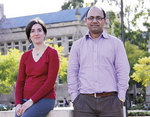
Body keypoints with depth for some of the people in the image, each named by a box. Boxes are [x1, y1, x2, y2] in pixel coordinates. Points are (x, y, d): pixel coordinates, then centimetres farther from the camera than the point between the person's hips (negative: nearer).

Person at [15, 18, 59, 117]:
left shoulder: (52, 53, -1)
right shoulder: (25, 56, 14)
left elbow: (51, 81, -9)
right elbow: (20, 82, 11)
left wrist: (31, 101, -13)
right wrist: (18, 104, -5)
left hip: (44, 99, -5)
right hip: (25, 101, 5)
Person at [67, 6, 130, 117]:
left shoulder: (116, 43, 11)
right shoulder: (77, 45, 15)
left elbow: (123, 71, 7)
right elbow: (72, 72, 13)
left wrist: (121, 98, -2)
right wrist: (74, 98, 3)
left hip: (110, 100, -1)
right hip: (84, 101, 1)